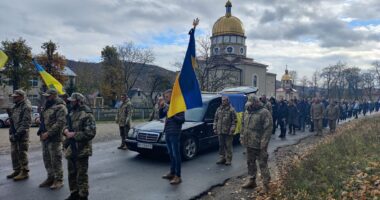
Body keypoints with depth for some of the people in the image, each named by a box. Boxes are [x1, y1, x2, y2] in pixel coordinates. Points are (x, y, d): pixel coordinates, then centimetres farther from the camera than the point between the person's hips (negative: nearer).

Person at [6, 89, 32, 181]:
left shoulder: (26, 106, -13)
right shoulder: (15, 106, 16)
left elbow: (26, 122, -19)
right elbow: (12, 119, 23)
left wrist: (19, 133, -21)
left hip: (22, 134, -9)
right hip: (14, 133, 9)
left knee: (22, 153, -3)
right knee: (14, 152, 15)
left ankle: (24, 172, 6)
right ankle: (17, 170, 27)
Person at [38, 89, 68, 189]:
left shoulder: (60, 107, -12)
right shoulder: (47, 106, 17)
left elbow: (60, 123, -21)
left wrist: (48, 133, -21)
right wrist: (41, 131, 11)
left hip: (54, 138, -9)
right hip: (45, 138, 9)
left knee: (56, 160, -3)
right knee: (46, 159, 16)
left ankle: (59, 180, 8)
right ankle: (50, 178, 29)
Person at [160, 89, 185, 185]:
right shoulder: (167, 106, 14)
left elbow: (182, 120, -14)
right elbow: (161, 116, 15)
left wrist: (172, 116, -22)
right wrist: (161, 108, -1)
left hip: (175, 133, -8)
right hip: (167, 133, 8)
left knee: (176, 155, -6)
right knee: (171, 154, 15)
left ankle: (177, 176, -2)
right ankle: (172, 172, 27)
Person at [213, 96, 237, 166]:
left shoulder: (231, 110, -5)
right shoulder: (219, 109, 11)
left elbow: (234, 121, -8)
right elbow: (215, 119, 16)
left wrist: (232, 130, -14)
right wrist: (215, 128, 9)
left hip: (228, 132, -5)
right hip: (220, 131, 5)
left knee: (228, 146, 1)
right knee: (221, 145, 11)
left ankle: (228, 160, 11)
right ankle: (222, 158, 22)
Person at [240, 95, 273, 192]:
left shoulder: (264, 112, -13)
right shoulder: (247, 112, 10)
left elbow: (268, 128, -16)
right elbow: (243, 126, 19)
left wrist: (264, 142, -20)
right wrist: (242, 137, 14)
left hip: (259, 144, -7)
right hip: (249, 143, 7)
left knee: (262, 163, 1)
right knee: (250, 162, 17)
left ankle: (266, 183, 12)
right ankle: (251, 180, 31)